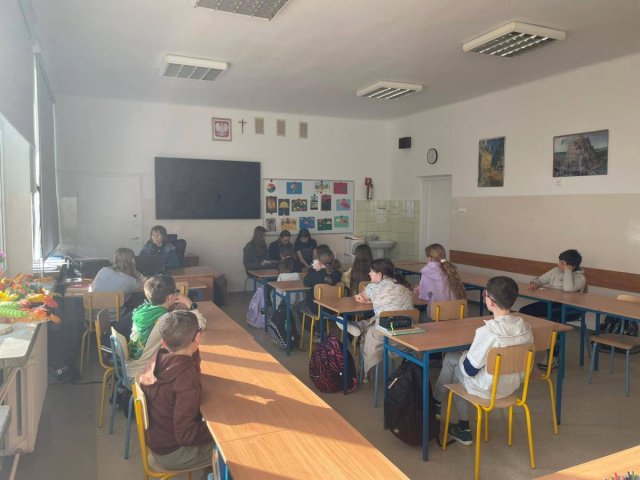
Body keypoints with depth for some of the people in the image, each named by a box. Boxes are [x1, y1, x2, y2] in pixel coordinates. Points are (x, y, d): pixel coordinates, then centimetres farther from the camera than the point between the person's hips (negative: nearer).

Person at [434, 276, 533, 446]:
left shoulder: (486, 332, -29)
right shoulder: (525, 327, -10)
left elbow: (470, 370, -21)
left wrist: (463, 356, 2)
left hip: (488, 389, -6)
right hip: (513, 385, 6)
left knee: (451, 359, 15)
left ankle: (437, 403, 37)